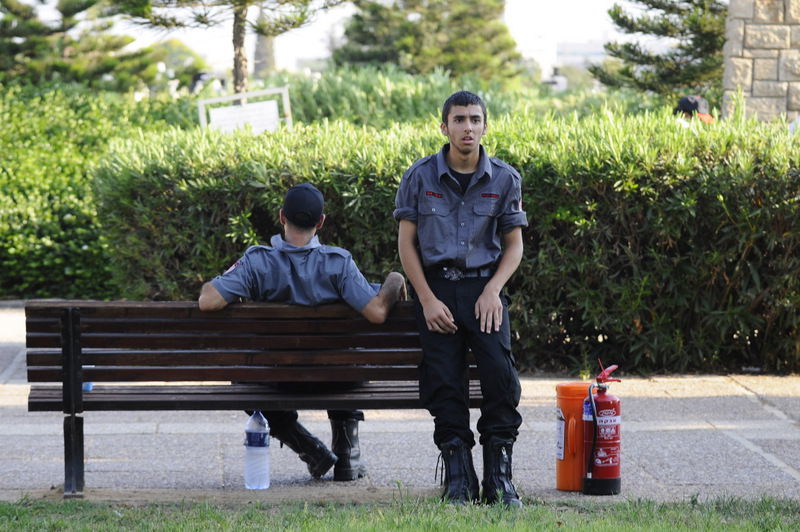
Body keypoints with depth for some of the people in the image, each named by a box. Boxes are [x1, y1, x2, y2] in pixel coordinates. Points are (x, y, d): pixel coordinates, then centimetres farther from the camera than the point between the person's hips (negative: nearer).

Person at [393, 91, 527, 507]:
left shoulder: (504, 179, 3)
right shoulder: (420, 176, 0)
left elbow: (514, 244, 7)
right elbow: (406, 242, 2)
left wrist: (493, 290, -10)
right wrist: (427, 299, -8)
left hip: (484, 288, 0)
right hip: (435, 286, 0)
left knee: (501, 375, -16)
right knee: (444, 383, -8)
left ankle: (499, 479, -8)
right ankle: (458, 479, 2)